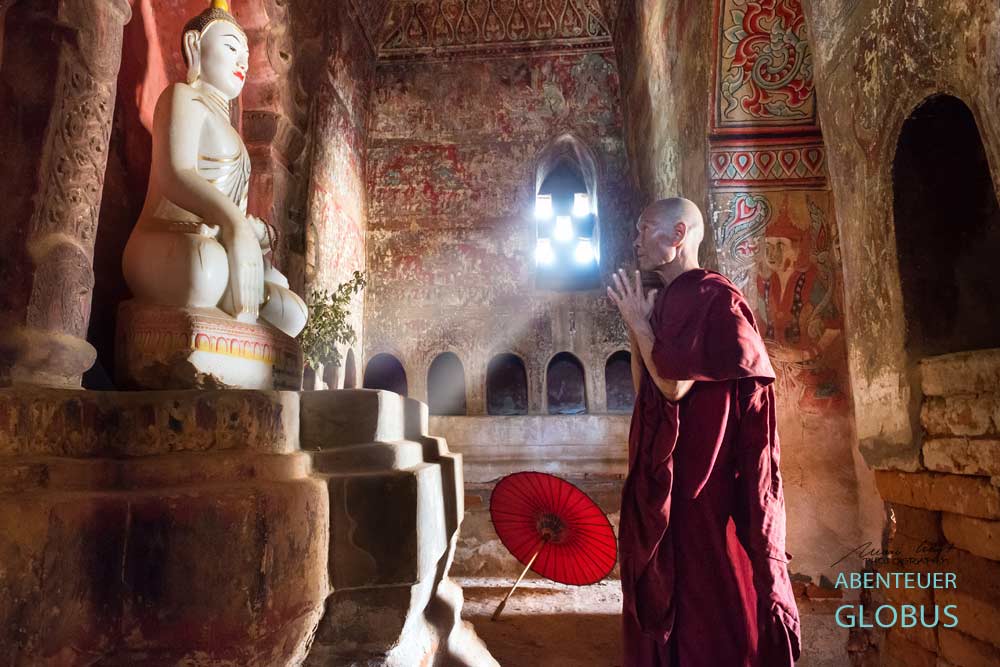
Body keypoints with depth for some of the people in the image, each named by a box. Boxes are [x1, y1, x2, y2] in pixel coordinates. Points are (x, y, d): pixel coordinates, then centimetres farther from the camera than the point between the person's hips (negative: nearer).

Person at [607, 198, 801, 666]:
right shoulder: (664, 305, 11)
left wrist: (639, 321, -11)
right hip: (665, 481, 9)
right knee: (665, 596, 18)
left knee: (711, 603, 4)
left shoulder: (715, 299, -13)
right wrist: (635, 326, 7)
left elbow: (675, 384, -21)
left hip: (706, 486, -8)